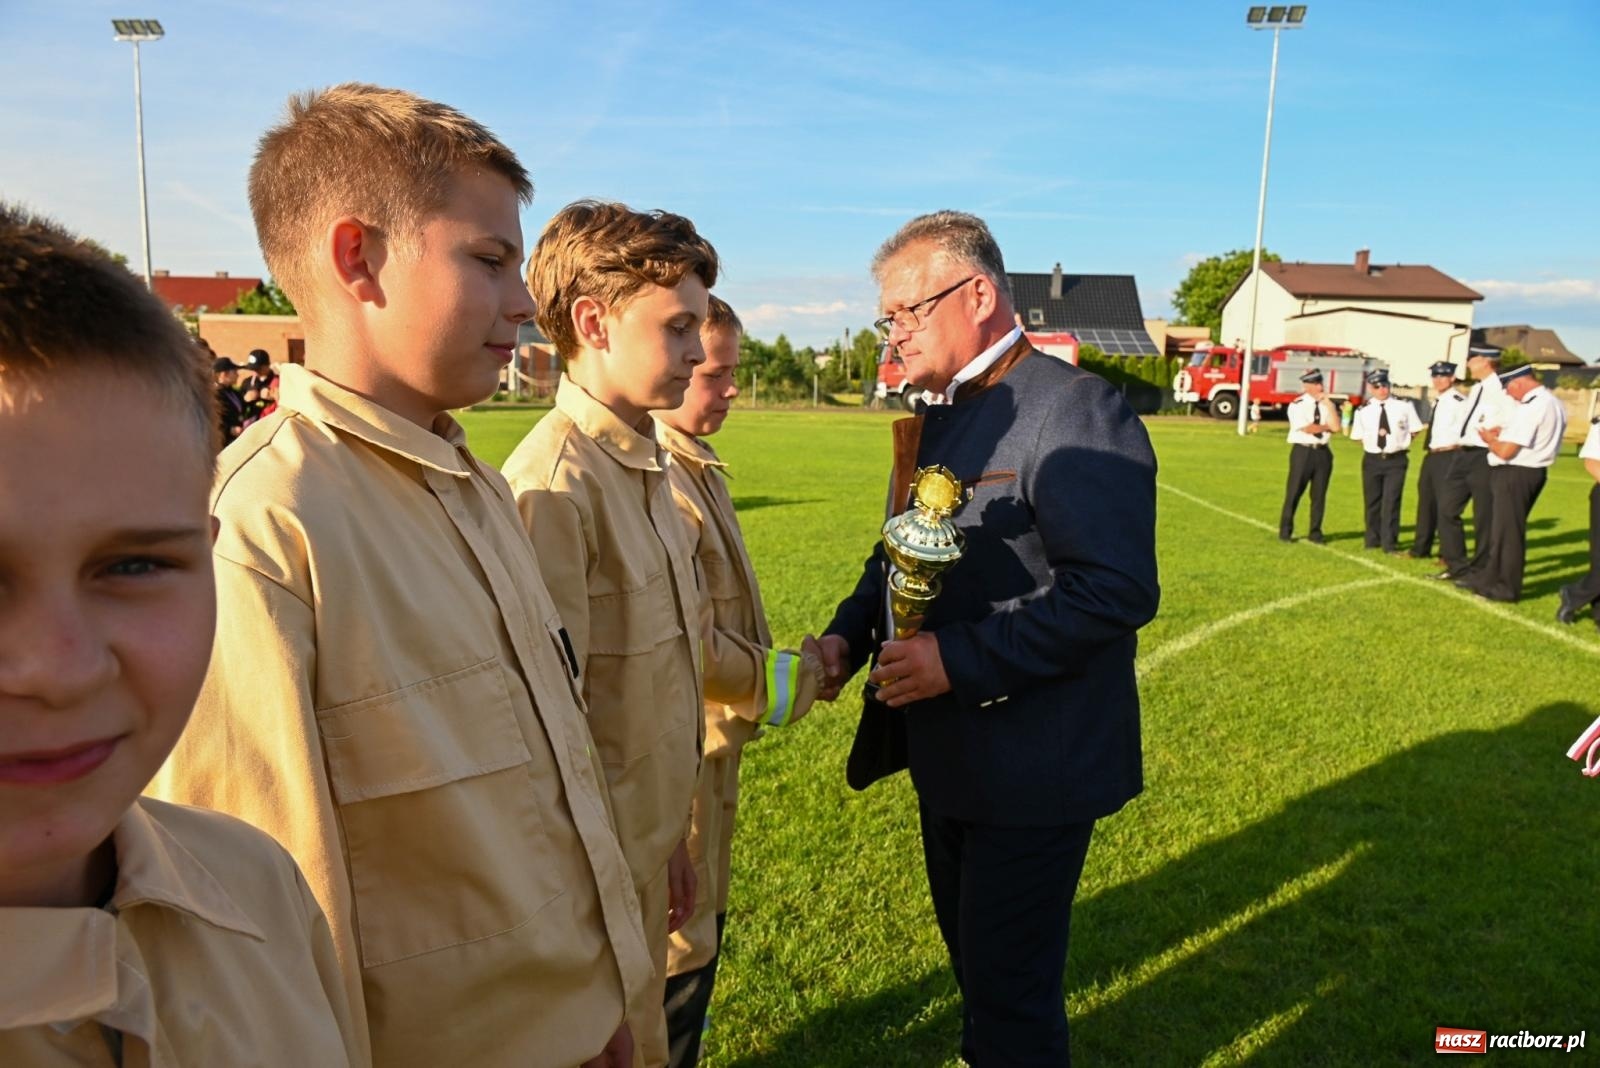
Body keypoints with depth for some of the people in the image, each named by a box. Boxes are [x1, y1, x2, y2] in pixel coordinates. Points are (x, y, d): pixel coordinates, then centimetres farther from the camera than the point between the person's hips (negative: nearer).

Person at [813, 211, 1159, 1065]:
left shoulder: (1075, 410, -18)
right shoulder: (936, 417, 10)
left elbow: (1118, 589, -25)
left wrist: (960, 659, -26)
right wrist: (850, 632, -2)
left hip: (1032, 765, -8)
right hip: (947, 753, 8)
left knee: (1008, 991, 8)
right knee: (975, 963, 24)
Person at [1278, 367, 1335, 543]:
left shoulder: (1326, 405, 9)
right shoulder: (1297, 405, -4)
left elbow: (1336, 426, -5)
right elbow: (1307, 428, -14)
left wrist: (1327, 403, -8)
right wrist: (1326, 427, -1)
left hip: (1323, 452, 4)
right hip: (1302, 452, -4)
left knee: (1319, 494, 7)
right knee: (1294, 493, -1)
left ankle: (1315, 533, 15)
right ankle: (1285, 531, 9)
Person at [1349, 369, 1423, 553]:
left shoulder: (1404, 406, -2)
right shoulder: (1364, 410, 0)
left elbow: (1414, 430, 7)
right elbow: (1357, 437, 6)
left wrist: (1401, 443, -1)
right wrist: (1371, 444, -8)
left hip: (1396, 460, -2)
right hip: (1372, 460, 2)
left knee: (1391, 501, -4)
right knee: (1372, 501, 9)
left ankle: (1390, 543, 2)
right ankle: (1373, 540, 21)